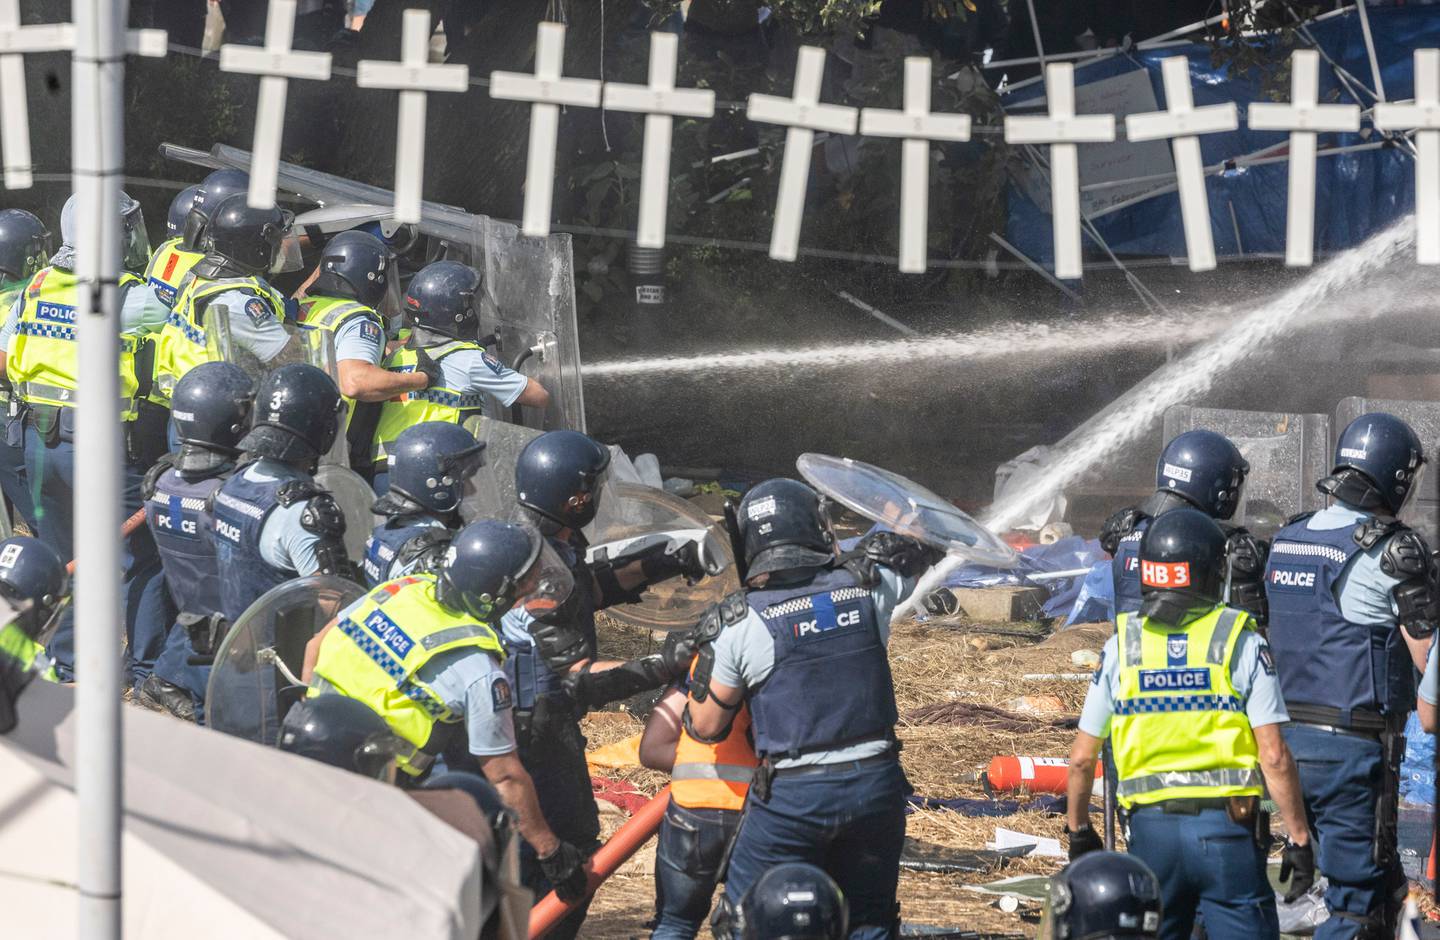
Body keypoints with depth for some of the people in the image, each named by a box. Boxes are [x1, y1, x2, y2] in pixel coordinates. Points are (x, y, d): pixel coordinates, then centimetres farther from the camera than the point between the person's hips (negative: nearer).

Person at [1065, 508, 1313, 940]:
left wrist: (1079, 831, 21)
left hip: (1151, 828, 3)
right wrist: (1299, 839, -2)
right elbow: (1273, 756, -9)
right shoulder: (1242, 644, -5)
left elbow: (1082, 758, 7)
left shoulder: (1122, 645, 4)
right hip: (1227, 831, -3)